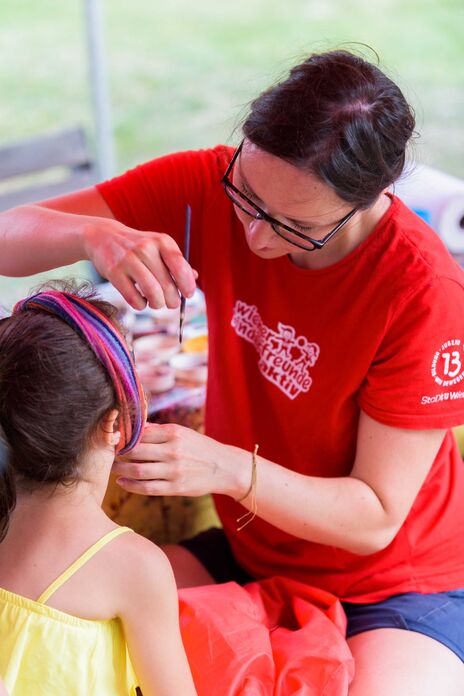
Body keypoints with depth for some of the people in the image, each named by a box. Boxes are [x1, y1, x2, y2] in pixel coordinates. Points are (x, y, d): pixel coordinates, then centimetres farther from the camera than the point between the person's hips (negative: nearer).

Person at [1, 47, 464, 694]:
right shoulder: (208, 186, -14)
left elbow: (375, 519, -19)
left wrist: (230, 470, -35)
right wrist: (95, 234, -36)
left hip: (396, 587, -2)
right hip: (249, 554, 3)